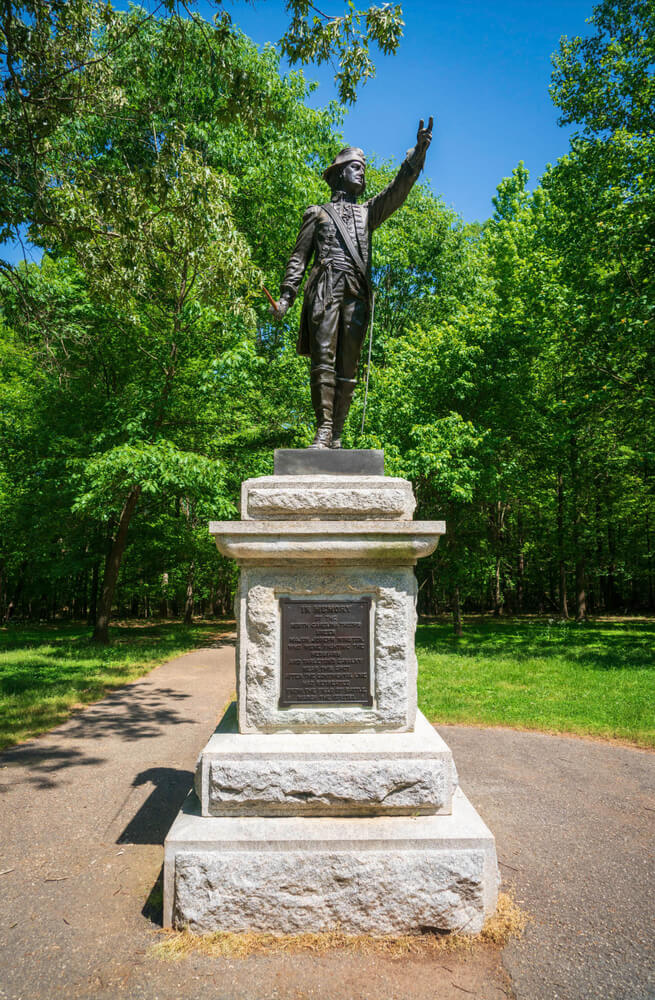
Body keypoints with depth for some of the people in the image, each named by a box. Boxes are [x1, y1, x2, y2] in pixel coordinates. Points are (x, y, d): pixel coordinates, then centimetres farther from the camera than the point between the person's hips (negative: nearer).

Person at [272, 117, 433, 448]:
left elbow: (397, 189, 15)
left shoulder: (368, 212, 30)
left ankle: (337, 436, -4)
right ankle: (323, 430, -18)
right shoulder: (317, 213, 22)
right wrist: (285, 296, 1)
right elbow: (299, 256, 14)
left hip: (357, 295, 3)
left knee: (347, 368, -3)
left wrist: (418, 153, 0)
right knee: (323, 360, -15)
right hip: (324, 292, -2)